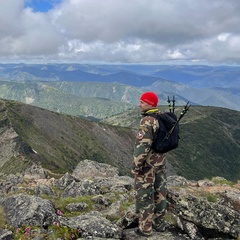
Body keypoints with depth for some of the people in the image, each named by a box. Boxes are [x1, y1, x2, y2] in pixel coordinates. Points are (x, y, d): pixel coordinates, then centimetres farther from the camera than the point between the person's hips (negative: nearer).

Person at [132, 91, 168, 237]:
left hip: (147, 164, -8)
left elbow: (143, 145, -25)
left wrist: (136, 165, -19)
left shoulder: (147, 121, -21)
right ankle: (159, 223, 27)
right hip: (161, 162, 9)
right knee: (160, 192, 15)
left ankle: (145, 228, 9)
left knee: (144, 195, 1)